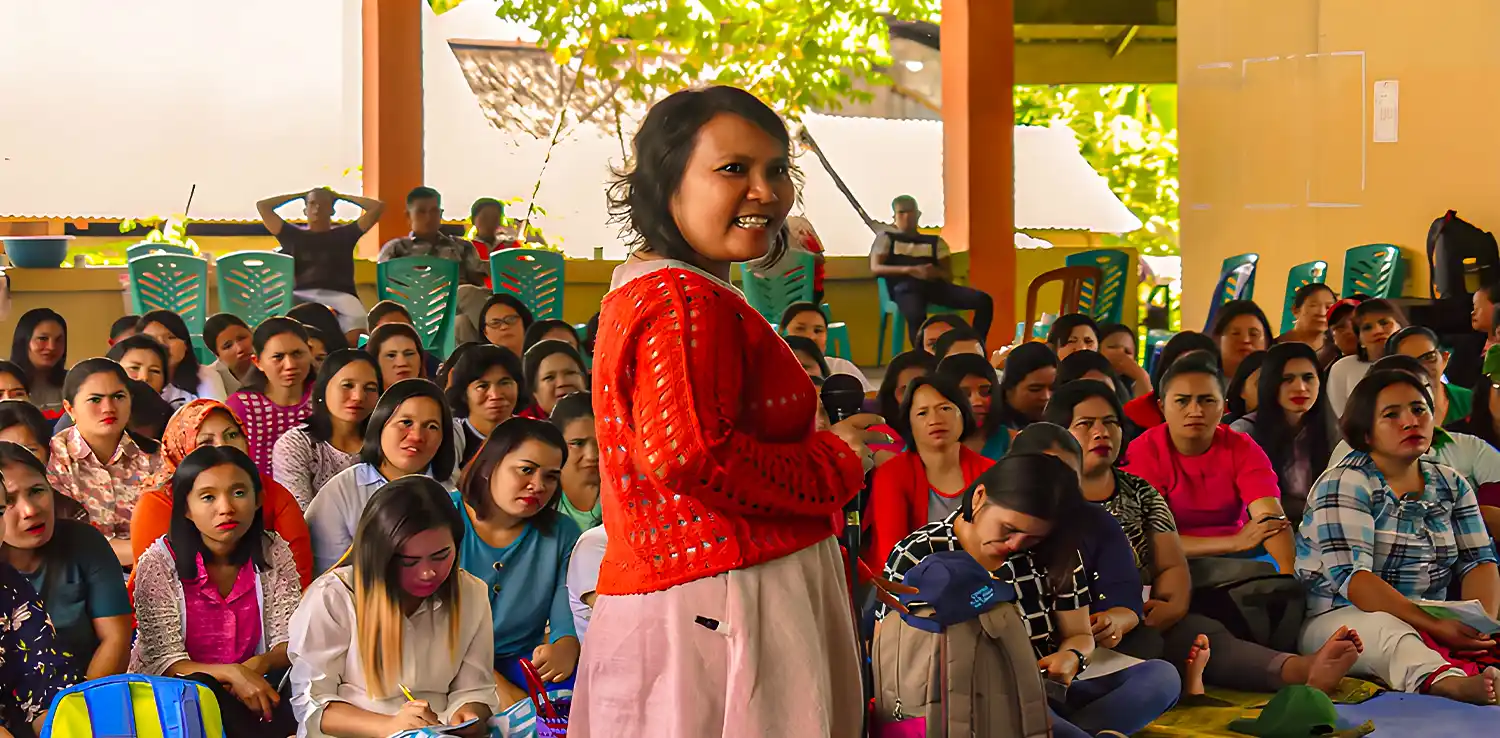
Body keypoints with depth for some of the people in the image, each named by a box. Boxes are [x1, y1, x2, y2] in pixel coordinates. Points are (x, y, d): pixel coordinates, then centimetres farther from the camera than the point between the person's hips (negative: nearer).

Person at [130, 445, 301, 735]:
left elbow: (288, 642, -2)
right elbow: (165, 661, -14)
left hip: (250, 689, 1)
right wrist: (231, 673, -32)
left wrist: (258, 664, -26)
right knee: (198, 688, -35)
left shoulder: (273, 553, -1)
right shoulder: (159, 563, -11)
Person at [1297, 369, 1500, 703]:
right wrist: (1434, 626, -25)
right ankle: (1452, 681, -69)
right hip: (1337, 618, -7)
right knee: (1387, 632, -40)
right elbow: (1350, 576, -17)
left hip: (1428, 623, 7)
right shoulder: (1344, 485, -5)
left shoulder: (1450, 485, 16)